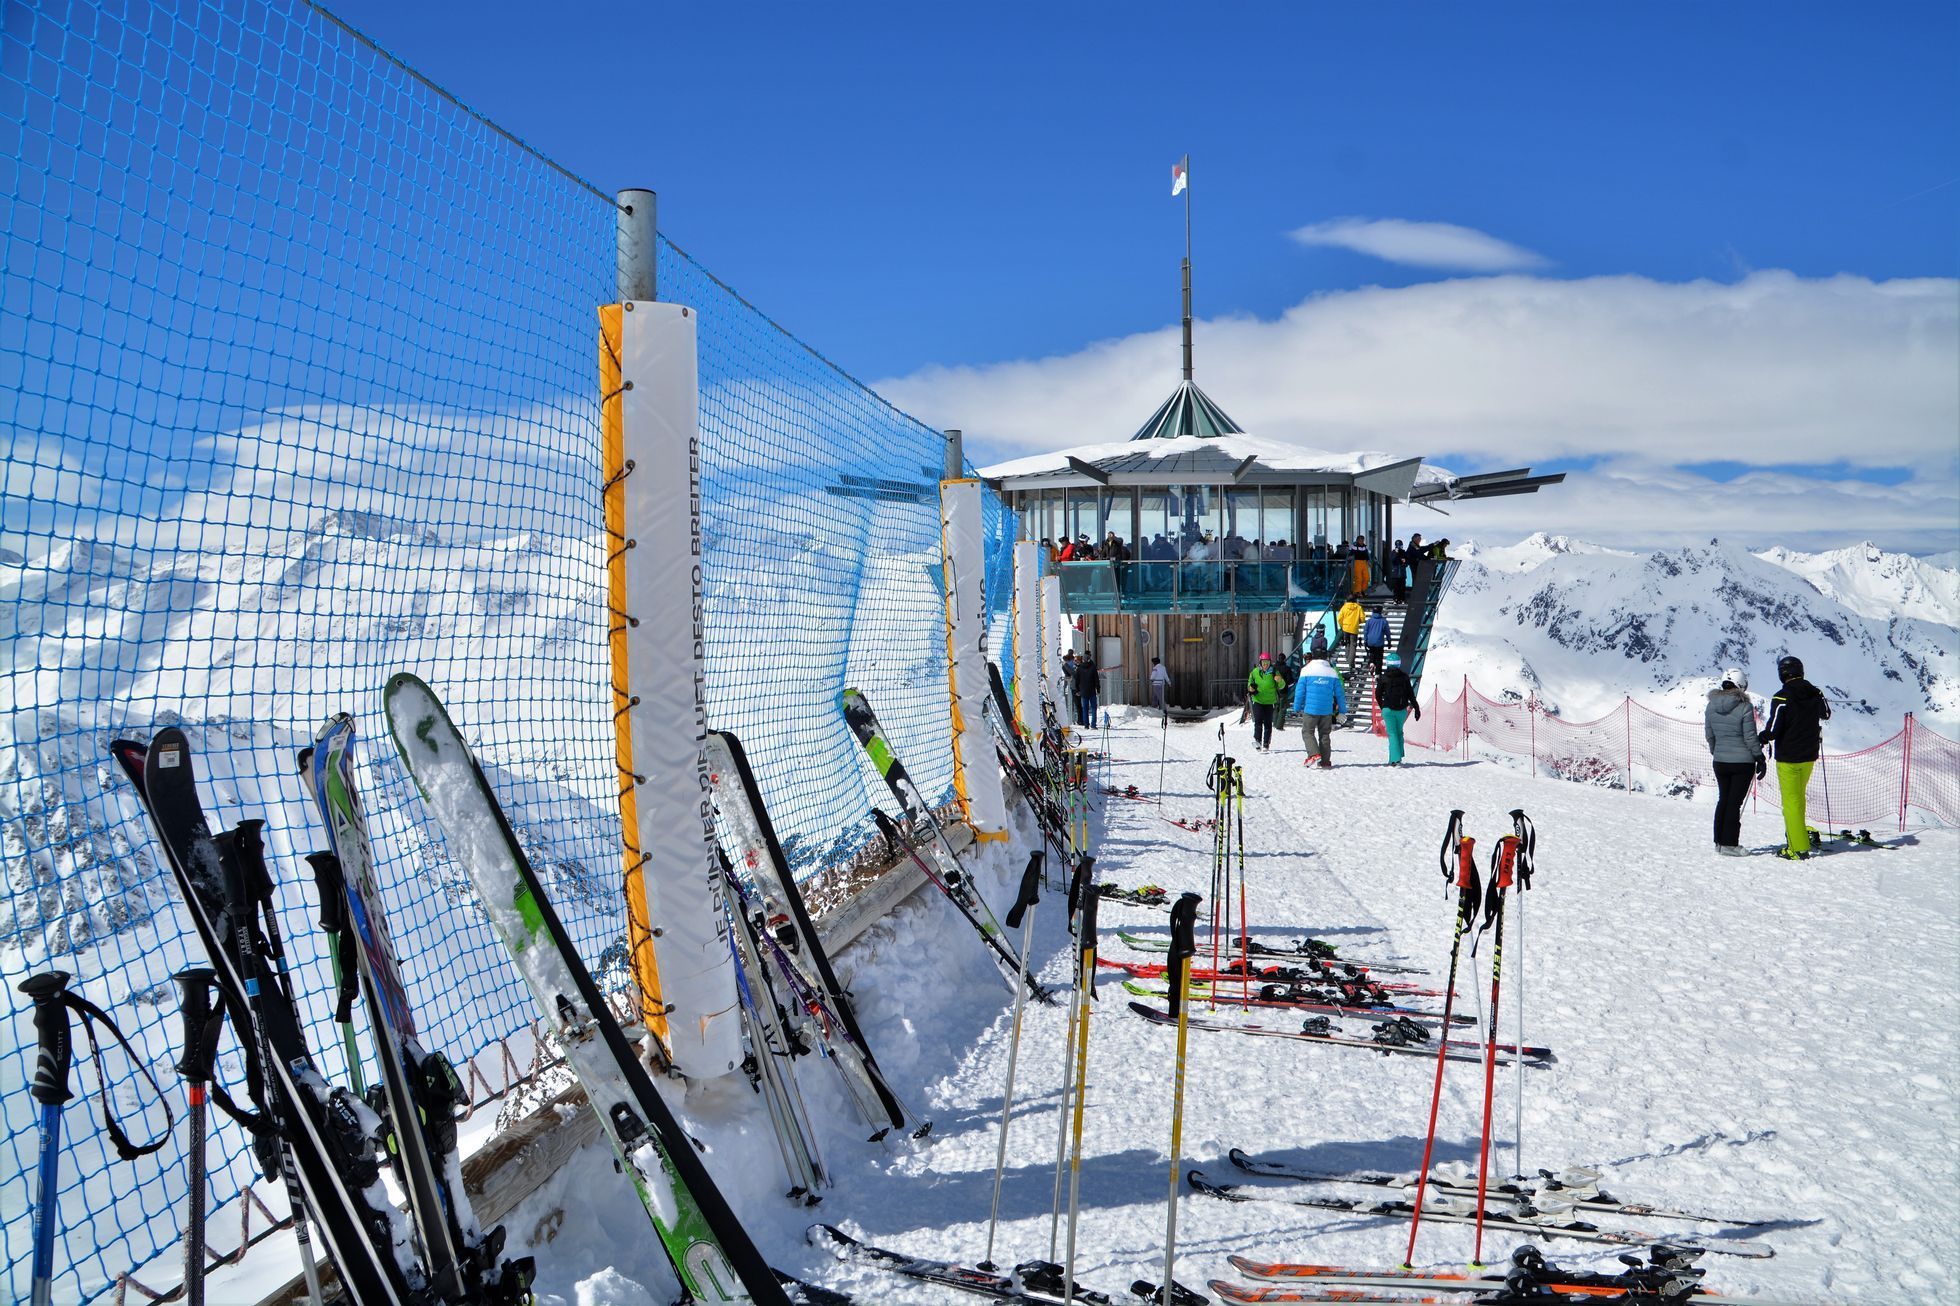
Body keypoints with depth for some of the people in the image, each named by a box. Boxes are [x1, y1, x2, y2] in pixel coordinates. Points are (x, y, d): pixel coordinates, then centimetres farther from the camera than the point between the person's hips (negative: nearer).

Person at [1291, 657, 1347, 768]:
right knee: (1325, 734, 10)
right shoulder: (1332, 672, 4)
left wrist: (1297, 707, 6)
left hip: (1310, 709, -3)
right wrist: (1342, 709, 15)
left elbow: (1300, 691, -3)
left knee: (1307, 732, 6)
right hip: (1327, 711, 3)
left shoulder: (1306, 671, -3)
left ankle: (1314, 754, -15)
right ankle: (1326, 761, 9)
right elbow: (1339, 693, 7)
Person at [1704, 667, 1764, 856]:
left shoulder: (1711, 706, 1)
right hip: (1742, 762, -5)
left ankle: (1719, 841, 20)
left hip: (1720, 762, 5)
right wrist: (1760, 758, -3)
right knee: (1734, 802, 1)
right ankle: (1729, 844, 3)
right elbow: (1750, 737, -13)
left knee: (1723, 799, 16)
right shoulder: (1745, 707, -15)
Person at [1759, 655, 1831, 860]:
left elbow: (1773, 729, -18)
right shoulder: (1815, 693, 0)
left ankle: (1799, 848, -1)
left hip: (1788, 757, -6)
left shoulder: (1782, 697, -18)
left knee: (1791, 800, -1)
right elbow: (1826, 714, 20)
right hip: (1809, 755, 6)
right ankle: (1797, 834, 29)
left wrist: (1761, 739, 1)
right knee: (1799, 796, 22)